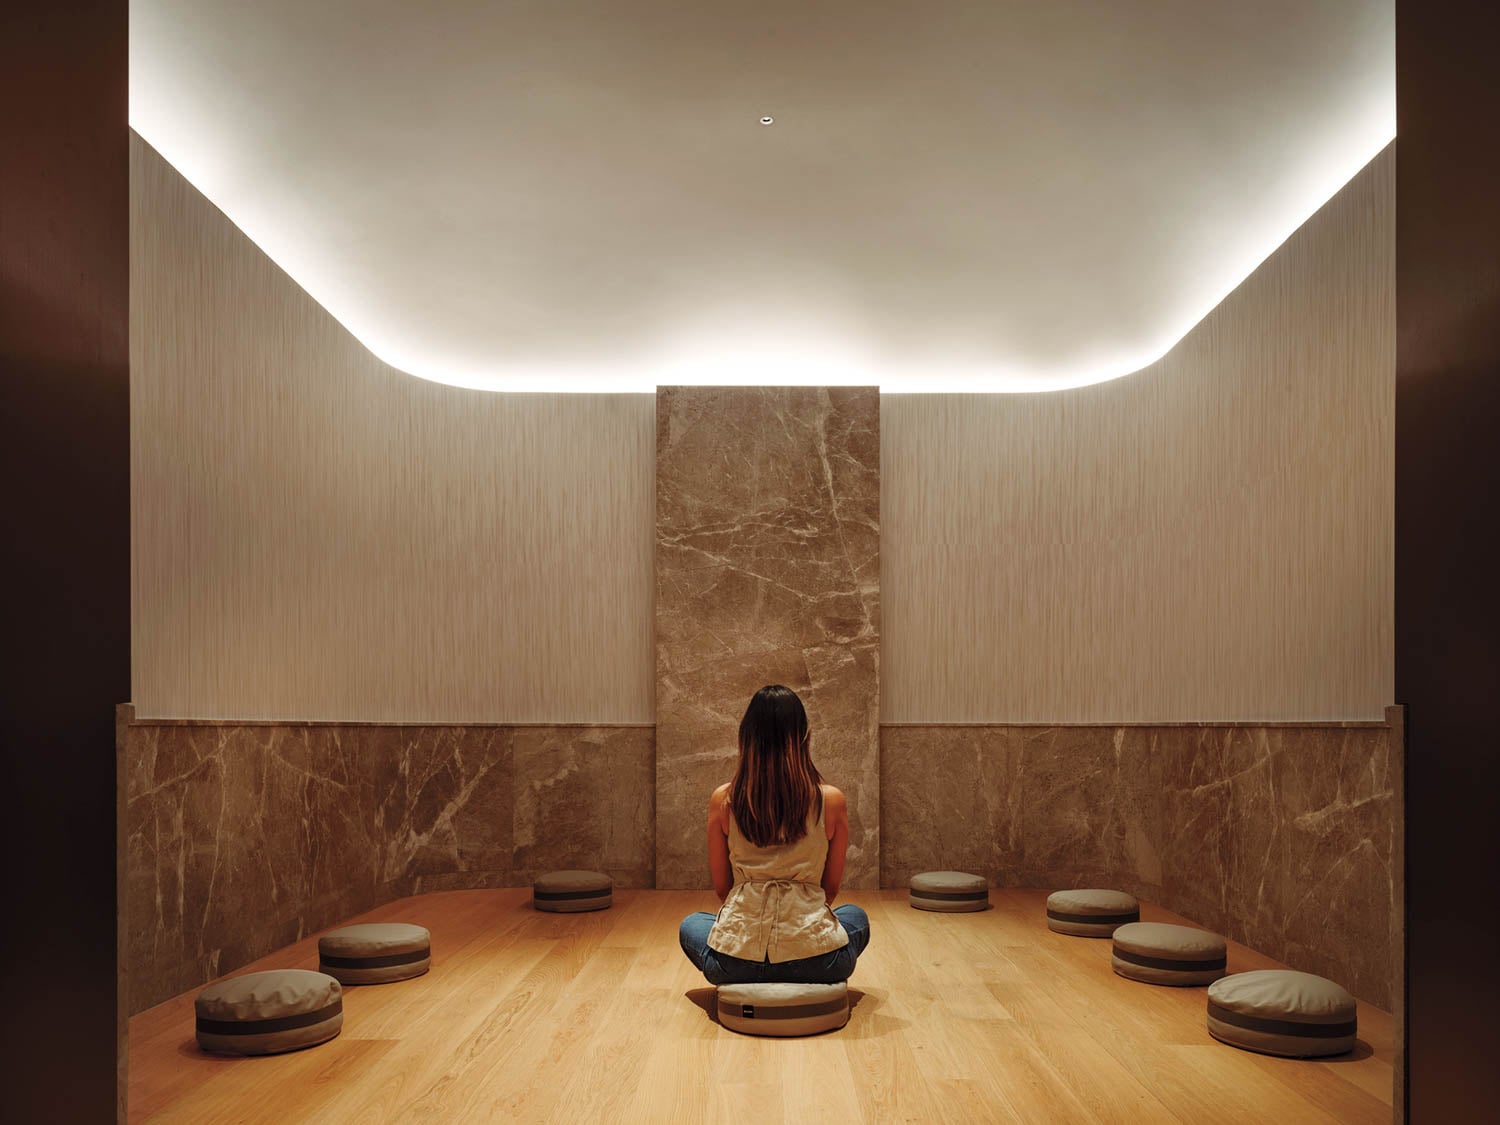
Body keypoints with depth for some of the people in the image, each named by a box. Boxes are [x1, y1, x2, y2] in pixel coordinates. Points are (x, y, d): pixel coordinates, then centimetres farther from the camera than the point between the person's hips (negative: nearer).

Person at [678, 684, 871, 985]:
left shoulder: (723, 799, -4)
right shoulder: (831, 800, -5)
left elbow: (722, 887, 7)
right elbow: (831, 887, 7)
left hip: (734, 961, 0)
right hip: (814, 960, 0)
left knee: (691, 924, 35)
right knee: (855, 916, 35)